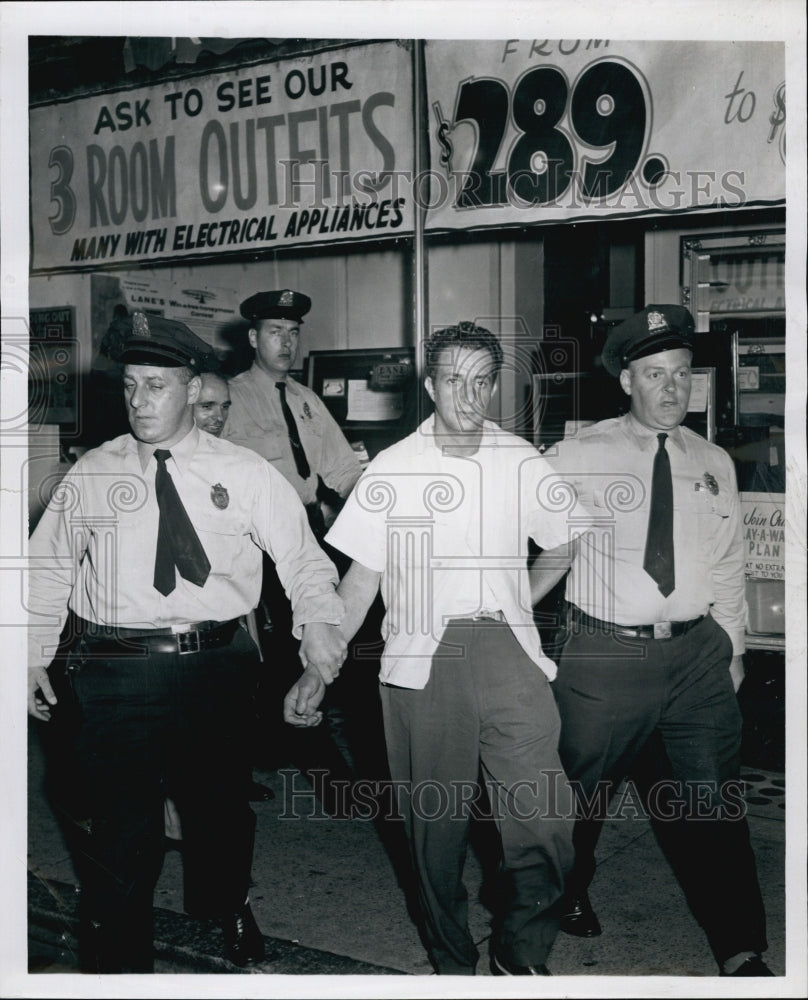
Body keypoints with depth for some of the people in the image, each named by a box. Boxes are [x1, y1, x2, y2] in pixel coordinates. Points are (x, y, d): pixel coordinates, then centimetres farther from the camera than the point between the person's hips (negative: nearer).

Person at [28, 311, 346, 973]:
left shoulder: (245, 474, 2)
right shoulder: (92, 475, 5)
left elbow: (303, 557, 1)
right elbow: (50, 569, 12)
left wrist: (319, 623, -15)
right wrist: (33, 656, 8)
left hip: (216, 669, 1)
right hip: (115, 672, 0)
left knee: (221, 807, 16)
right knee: (122, 825, 0)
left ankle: (228, 907, 47)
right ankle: (117, 965, 22)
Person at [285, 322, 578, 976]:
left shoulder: (523, 463, 7)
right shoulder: (392, 469, 4)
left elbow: (562, 546, 22)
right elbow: (361, 576, 5)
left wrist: (512, 604, 9)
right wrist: (318, 669, -1)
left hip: (508, 653, 1)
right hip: (421, 662, -1)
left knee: (546, 824, -7)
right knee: (436, 827, 6)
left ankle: (520, 956, 17)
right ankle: (453, 963, 28)